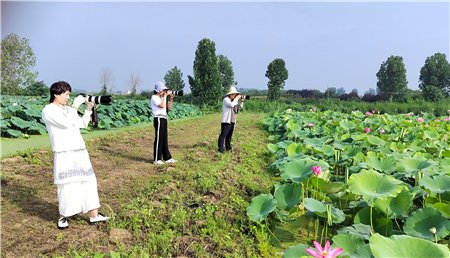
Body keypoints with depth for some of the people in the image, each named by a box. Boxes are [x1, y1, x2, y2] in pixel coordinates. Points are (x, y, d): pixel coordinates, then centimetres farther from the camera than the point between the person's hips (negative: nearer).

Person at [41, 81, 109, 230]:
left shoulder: (67, 109, 16)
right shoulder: (48, 111, -5)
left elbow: (83, 124, 19)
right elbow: (66, 123, -19)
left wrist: (88, 109, 7)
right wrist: (76, 105, -13)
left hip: (80, 152, 7)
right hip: (64, 154, -7)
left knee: (89, 181, 7)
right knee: (67, 185, -2)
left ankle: (94, 215, 15)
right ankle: (62, 218, 18)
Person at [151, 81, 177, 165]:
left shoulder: (161, 98, 17)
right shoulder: (154, 97, -8)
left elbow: (168, 107, 15)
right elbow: (162, 105, -22)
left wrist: (171, 99, 5)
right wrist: (165, 96, -13)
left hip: (164, 119, 9)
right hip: (159, 119, -9)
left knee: (164, 139, 12)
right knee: (158, 139, -5)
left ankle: (167, 158, 18)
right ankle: (156, 159, 1)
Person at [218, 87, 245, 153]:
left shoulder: (234, 100, 16)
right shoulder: (226, 99, -8)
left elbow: (239, 108, 19)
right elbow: (231, 105, -26)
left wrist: (242, 101, 5)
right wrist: (237, 98, -16)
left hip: (232, 121, 8)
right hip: (226, 121, -8)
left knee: (229, 135, 15)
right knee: (223, 135, -8)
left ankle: (228, 147, 24)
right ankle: (220, 149, -8)